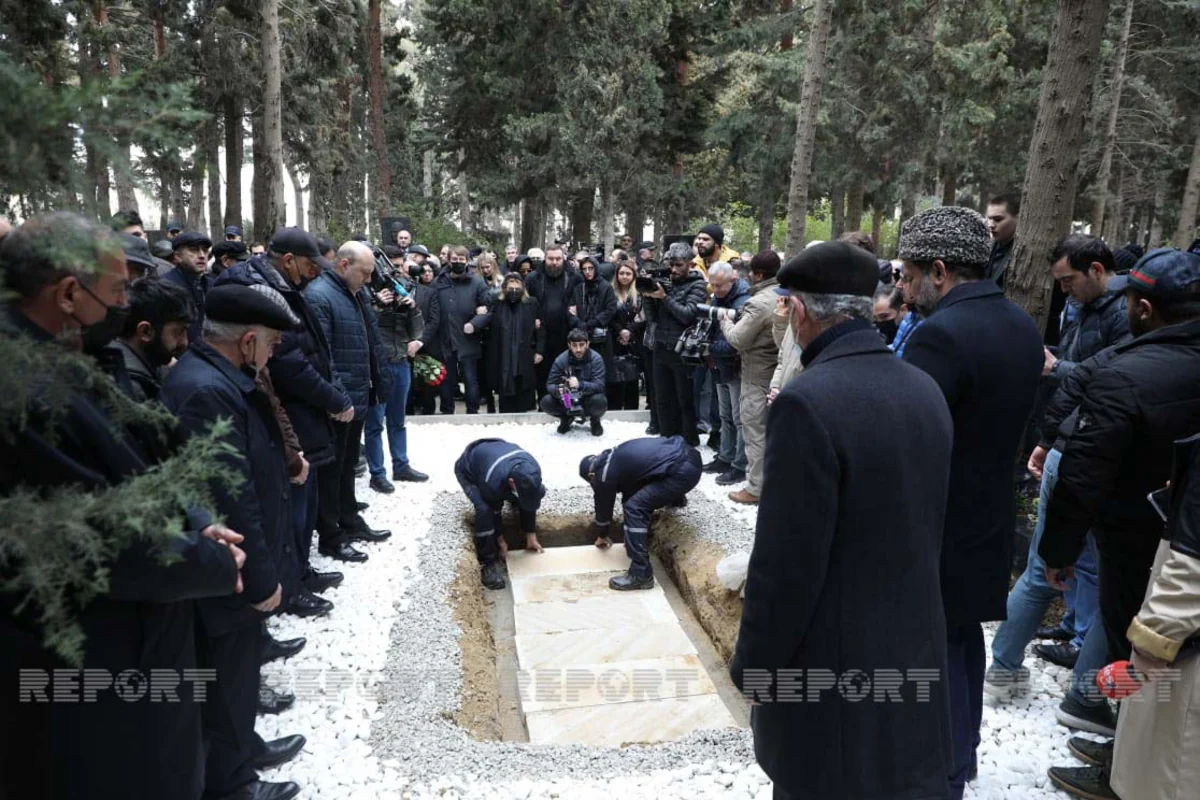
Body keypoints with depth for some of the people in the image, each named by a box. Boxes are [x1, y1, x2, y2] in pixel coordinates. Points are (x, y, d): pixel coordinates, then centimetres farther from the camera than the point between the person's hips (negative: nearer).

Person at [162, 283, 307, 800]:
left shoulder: (218, 377, 4)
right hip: (233, 575, -10)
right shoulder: (206, 392, -29)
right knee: (230, 679, 11)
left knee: (239, 671, 26)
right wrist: (260, 578, -22)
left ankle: (242, 748, 47)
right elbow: (231, 499, -29)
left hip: (242, 567, 10)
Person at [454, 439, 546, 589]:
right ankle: (487, 563, -19)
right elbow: (493, 511, -25)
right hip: (468, 470, -5)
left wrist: (531, 537, -5)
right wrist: (500, 541, -9)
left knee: (528, 500, -6)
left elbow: (531, 501, -12)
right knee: (485, 510, -30)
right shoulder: (493, 481, -44)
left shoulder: (533, 470, -29)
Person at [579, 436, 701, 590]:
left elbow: (603, 506, 14)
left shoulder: (605, 473, 0)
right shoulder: (615, 458, 25)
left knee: (634, 508, -6)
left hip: (682, 471, -10)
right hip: (690, 456, 10)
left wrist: (601, 536, 34)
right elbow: (630, 491, 37)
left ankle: (641, 575, -7)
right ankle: (675, 497, 55)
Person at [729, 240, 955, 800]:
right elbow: (925, 526, 9)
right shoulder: (925, 391, 0)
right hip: (914, 653, 7)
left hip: (832, 670, -7)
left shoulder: (808, 402, -25)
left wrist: (752, 667, -10)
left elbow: (786, 564, -22)